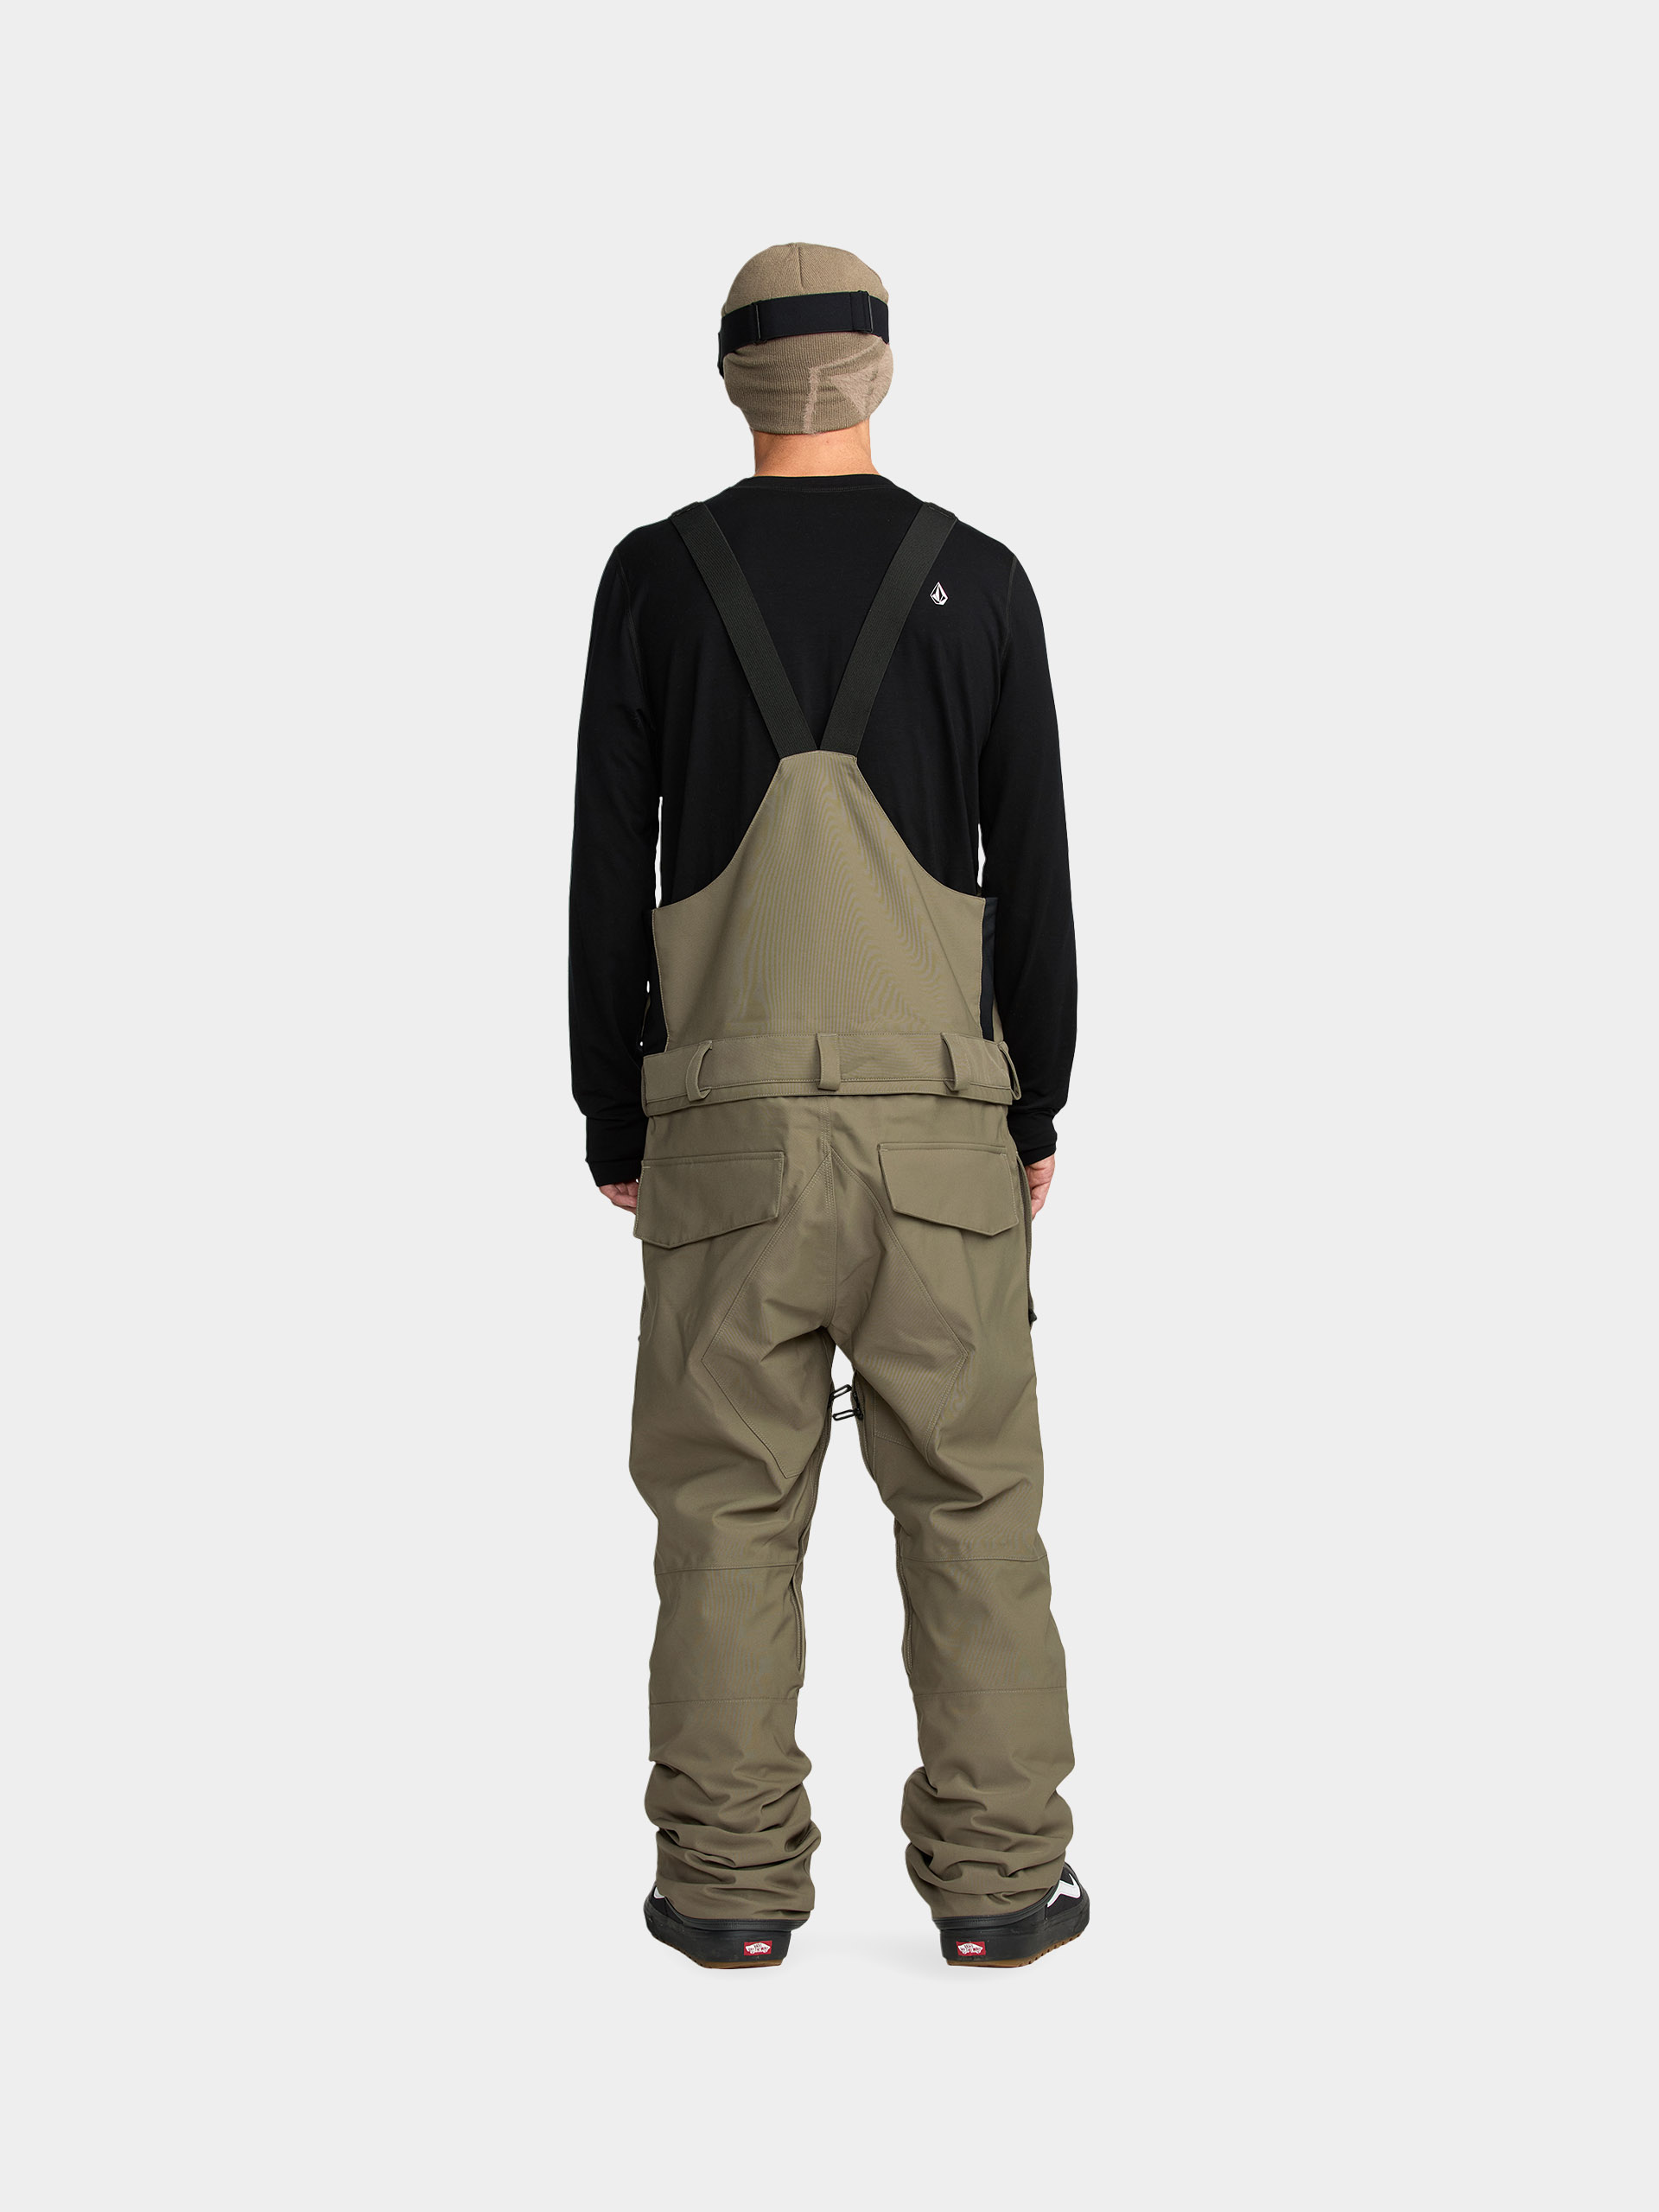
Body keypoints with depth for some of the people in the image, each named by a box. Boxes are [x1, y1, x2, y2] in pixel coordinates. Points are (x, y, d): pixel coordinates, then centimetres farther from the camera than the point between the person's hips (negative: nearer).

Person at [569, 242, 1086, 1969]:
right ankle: (994, 1881, 9)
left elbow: (610, 877, -1)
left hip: (728, 1119, 0)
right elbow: (1033, 875, 1)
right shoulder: (979, 581, 1)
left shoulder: (655, 577, 0)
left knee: (727, 1504, 7)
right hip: (937, 1120, 0)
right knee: (970, 1500, 7)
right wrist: (1040, 1115, 10)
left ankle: (732, 1885, 9)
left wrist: (612, 1130, 7)